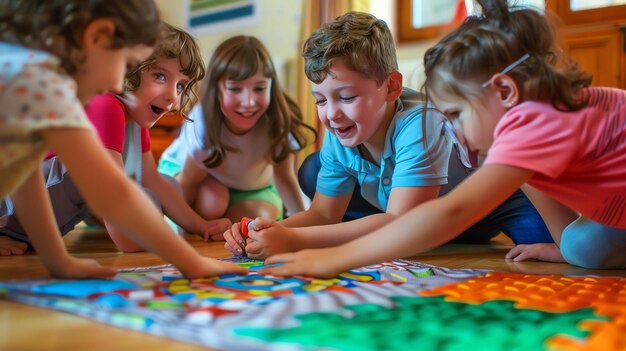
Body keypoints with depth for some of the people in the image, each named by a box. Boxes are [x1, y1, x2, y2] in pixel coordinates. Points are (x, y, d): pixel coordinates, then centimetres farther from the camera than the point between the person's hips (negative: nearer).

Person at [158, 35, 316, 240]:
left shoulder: (279, 123, -32)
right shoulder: (203, 123, -38)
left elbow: (285, 178, -17)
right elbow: (189, 180, -26)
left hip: (253, 189, 3)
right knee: (212, 201, -32)